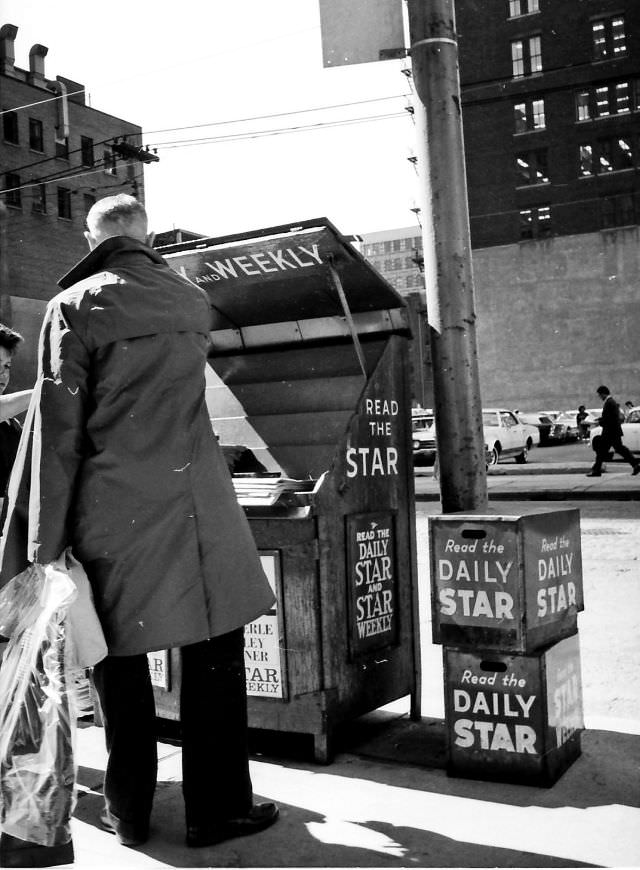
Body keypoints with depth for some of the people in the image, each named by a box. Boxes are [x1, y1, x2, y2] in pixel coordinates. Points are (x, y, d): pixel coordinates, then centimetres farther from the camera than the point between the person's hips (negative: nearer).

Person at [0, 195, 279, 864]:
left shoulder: (75, 307, -1)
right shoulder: (192, 301, 10)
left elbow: (58, 428, -6)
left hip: (111, 509, -1)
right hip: (195, 501, 1)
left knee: (120, 659, 11)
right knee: (213, 653, 8)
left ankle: (129, 812, 23)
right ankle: (217, 808, 16)